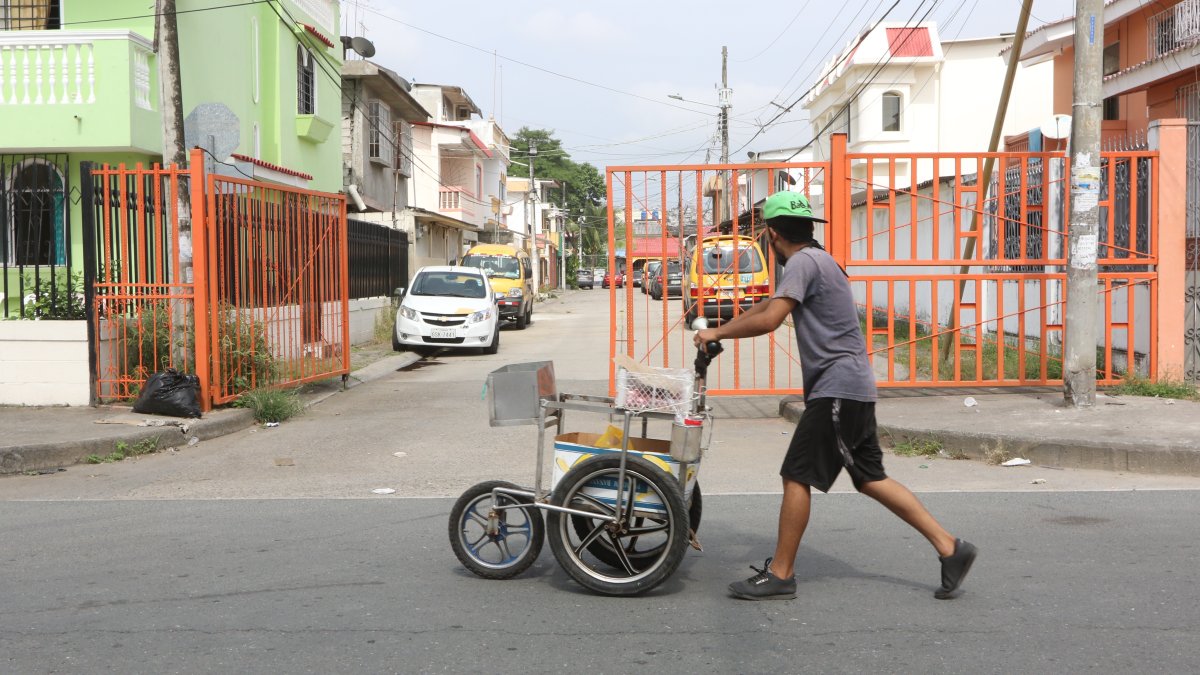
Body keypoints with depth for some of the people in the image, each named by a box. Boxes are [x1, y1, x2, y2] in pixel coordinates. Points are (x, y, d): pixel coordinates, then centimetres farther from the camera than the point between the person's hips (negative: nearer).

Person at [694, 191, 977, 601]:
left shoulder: (804, 262, -12)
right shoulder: (813, 261, 20)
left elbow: (768, 320, -22)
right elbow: (767, 307, 27)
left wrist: (717, 334, -9)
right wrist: (720, 330, 21)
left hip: (837, 389, -10)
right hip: (852, 387, 10)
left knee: (797, 476, -5)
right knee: (870, 479, 12)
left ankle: (780, 575, 2)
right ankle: (949, 548, 14)